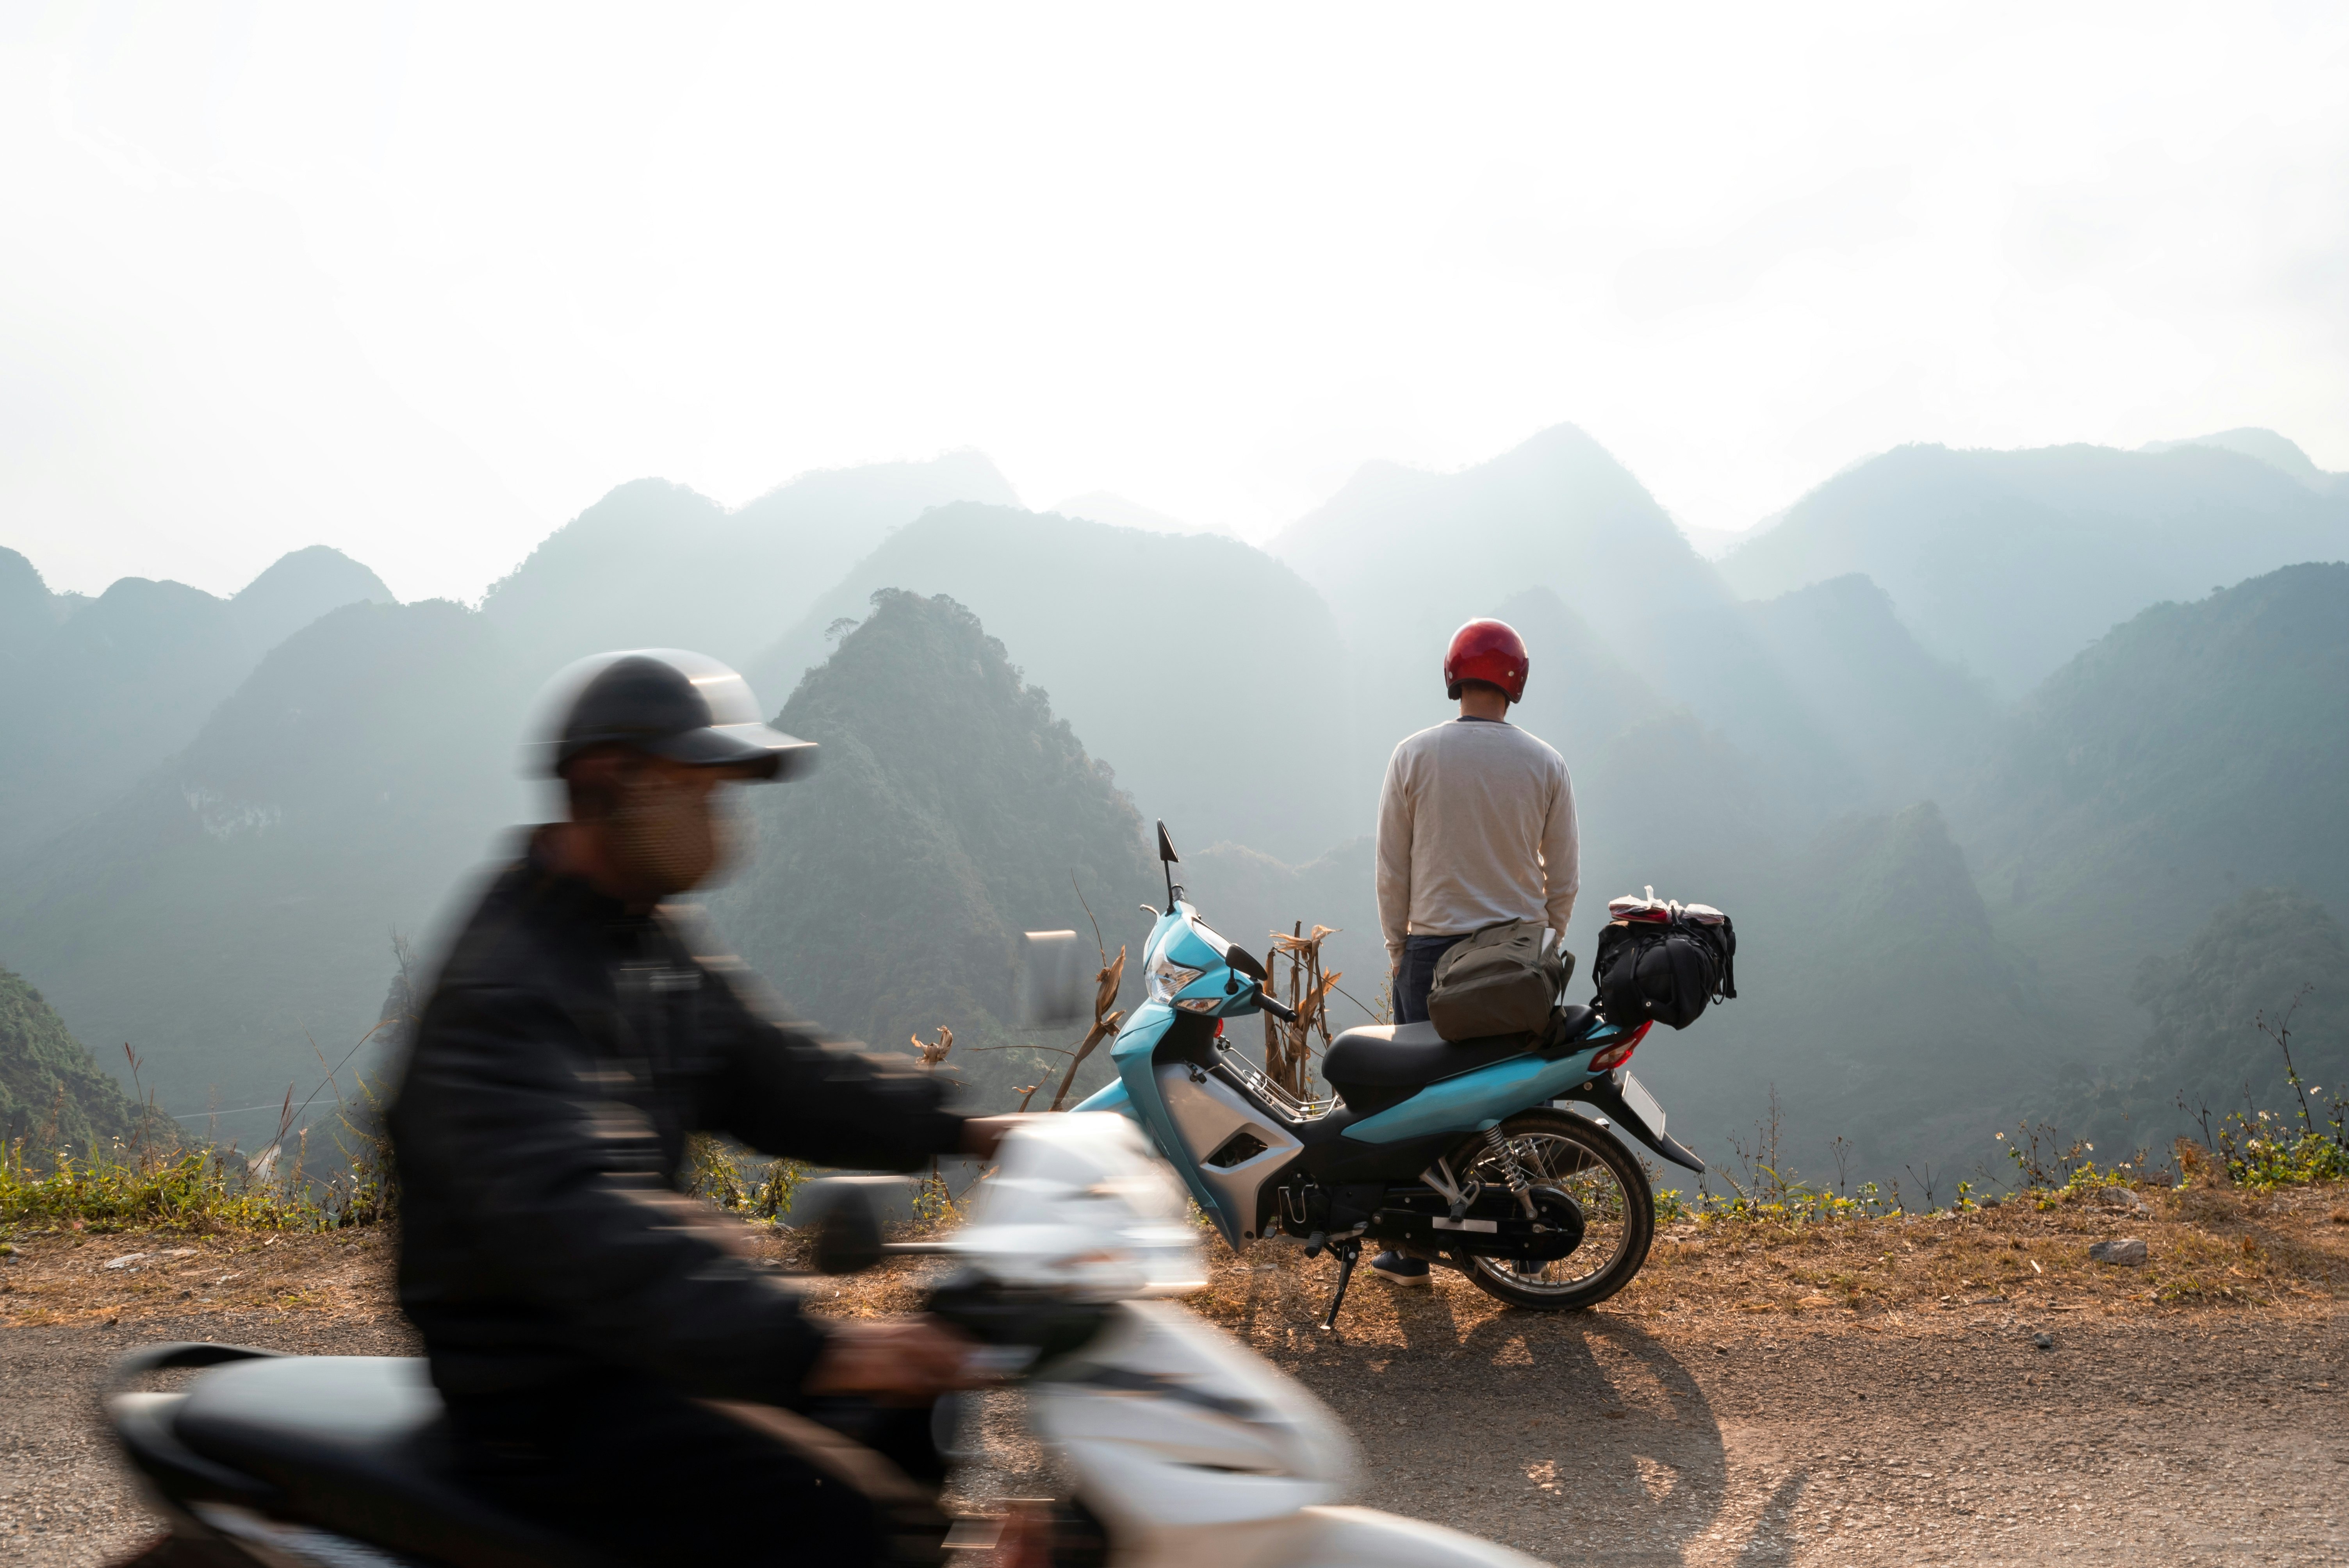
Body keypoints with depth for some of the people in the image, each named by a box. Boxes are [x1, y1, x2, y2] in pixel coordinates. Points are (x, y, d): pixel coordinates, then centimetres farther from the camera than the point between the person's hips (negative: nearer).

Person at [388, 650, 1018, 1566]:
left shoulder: (654, 941, 9)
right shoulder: (502, 987, -23)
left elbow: (766, 1075, 12)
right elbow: (569, 1216, -36)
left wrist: (958, 1131, -2)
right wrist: (808, 1351, -46)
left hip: (632, 1338, 10)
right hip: (540, 1397, -9)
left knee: (913, 1399, 12)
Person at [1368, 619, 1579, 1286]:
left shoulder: (1415, 754, -4)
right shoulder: (1545, 764, -1)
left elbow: (1392, 865, -2)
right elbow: (1563, 876, 4)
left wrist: (1397, 945, 8)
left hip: (1433, 948, -1)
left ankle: (1413, 1250, 11)